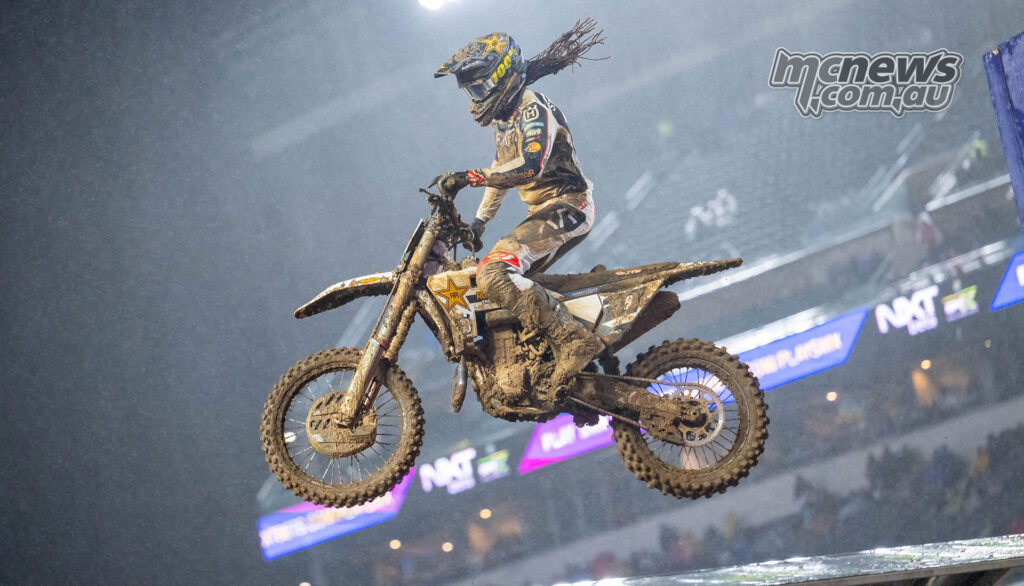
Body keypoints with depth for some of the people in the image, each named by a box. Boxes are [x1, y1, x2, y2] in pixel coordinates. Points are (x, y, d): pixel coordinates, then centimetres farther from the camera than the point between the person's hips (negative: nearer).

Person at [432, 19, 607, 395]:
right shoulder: (503, 118, 19)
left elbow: (531, 164, -30)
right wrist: (479, 221, 31)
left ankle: (573, 340, -32)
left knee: (493, 274, -27)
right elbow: (503, 169, 33)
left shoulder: (533, 109, -13)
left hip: (566, 206, -11)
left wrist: (470, 178, -32)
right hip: (546, 213, 11)